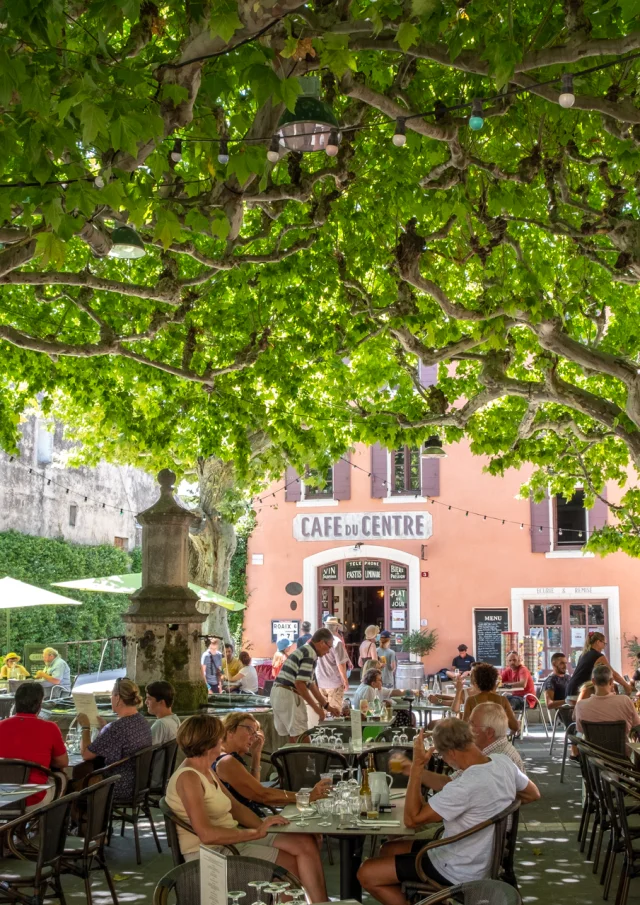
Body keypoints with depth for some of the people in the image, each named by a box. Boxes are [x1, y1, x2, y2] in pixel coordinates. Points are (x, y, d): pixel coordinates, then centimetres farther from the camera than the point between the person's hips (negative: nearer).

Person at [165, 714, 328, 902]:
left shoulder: (206, 771, 10)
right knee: (292, 863, -9)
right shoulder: (188, 778, -21)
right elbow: (207, 834, -29)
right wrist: (256, 832, -24)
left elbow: (236, 807, 11)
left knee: (305, 844, -6)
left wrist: (264, 826, -6)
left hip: (232, 838, 9)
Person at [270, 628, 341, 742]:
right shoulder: (310, 655, -13)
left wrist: (327, 705, 23)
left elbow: (311, 684, 23)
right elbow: (300, 684, -21)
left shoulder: (304, 651, 19)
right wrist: (316, 707, -14)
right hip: (288, 695, -10)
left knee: (293, 737, 15)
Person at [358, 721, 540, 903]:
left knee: (367, 874, -5)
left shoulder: (466, 786, -34)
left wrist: (417, 765, -25)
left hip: (458, 872, -9)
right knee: (388, 850, 20)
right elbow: (533, 794, 11)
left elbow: (412, 818, -27)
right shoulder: (503, 762, -9)